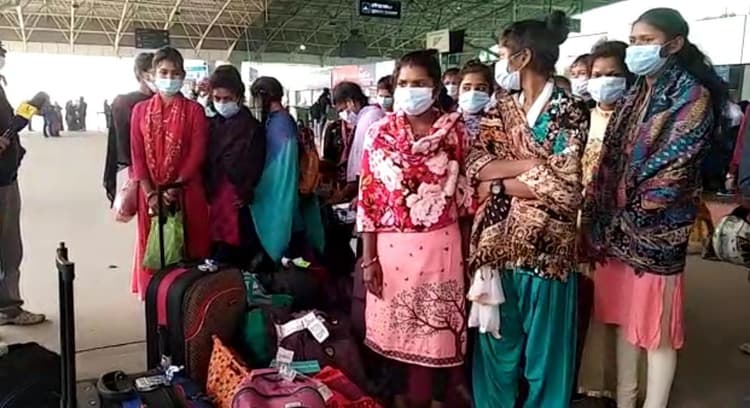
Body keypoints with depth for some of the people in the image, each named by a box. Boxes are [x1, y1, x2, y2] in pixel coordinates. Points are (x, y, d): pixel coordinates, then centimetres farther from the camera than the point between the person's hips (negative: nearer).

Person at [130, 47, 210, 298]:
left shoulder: (194, 111, 1)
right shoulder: (140, 110, 7)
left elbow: (197, 154, -7)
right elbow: (137, 156, 2)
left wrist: (174, 188, -14)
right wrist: (150, 194, -8)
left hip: (186, 192, -2)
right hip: (151, 195, 2)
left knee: (187, 249, 3)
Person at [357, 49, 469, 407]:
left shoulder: (454, 130, -1)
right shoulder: (380, 132, -2)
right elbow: (367, 197, -2)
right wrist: (368, 258, -5)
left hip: (441, 244, 0)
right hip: (392, 245, 0)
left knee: (441, 326, 10)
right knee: (394, 325, 12)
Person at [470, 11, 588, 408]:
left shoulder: (569, 112, -7)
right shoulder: (500, 109, 8)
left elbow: (565, 190, -17)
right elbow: (474, 167, -4)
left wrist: (500, 183, -10)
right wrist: (533, 166, -16)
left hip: (544, 246, -4)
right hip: (496, 241, 5)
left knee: (542, 349, 11)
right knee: (496, 344, 16)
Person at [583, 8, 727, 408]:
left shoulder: (693, 96, -8)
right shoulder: (634, 96, 13)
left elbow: (672, 168, -15)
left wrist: (629, 220, -13)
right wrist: (600, 219, 4)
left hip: (654, 230, -7)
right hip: (615, 227, 7)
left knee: (656, 330, 3)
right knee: (625, 320, 15)